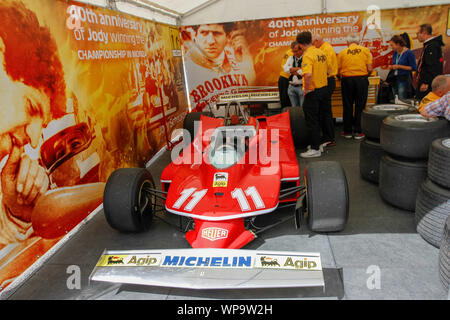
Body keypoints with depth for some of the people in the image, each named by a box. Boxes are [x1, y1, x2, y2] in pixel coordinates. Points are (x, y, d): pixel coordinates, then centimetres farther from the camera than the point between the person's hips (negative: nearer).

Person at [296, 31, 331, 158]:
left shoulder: (307, 55, -19)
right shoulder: (321, 53, 7)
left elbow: (308, 75, -33)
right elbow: (328, 68, 20)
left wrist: (306, 89, -21)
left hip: (313, 92, -8)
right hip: (324, 89, 8)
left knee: (311, 121, 0)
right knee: (317, 119, 19)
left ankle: (315, 149, 6)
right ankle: (317, 144, 29)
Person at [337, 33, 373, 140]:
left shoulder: (342, 52, 4)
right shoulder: (365, 50, 4)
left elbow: (338, 70, 0)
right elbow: (369, 68, -1)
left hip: (347, 80, 0)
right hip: (362, 79, 0)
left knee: (347, 106, 8)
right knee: (360, 106, 7)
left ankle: (348, 131, 15)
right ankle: (358, 132, 10)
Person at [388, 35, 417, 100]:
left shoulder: (409, 53, -10)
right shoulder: (395, 52, 10)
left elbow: (414, 68, -11)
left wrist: (399, 66, -16)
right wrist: (391, 67, 0)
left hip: (404, 80, -7)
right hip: (395, 79, 7)